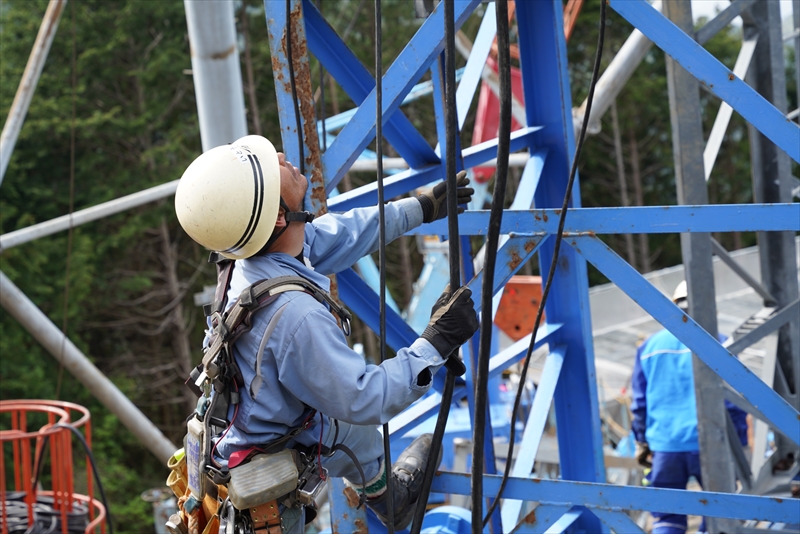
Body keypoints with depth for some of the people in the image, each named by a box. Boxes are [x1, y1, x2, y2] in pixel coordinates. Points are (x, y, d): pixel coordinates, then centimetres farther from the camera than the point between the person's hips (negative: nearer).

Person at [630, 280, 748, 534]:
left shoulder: (650, 345, 7)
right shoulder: (717, 344, -3)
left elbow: (639, 402, 11)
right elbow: (733, 401, -3)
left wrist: (641, 440, 20)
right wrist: (739, 444, 5)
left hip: (664, 446, 3)